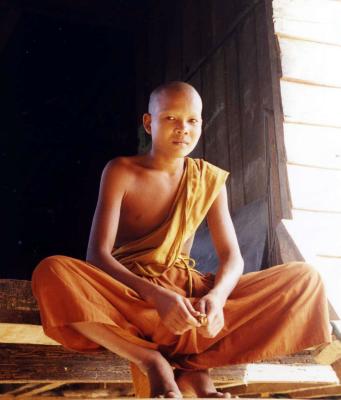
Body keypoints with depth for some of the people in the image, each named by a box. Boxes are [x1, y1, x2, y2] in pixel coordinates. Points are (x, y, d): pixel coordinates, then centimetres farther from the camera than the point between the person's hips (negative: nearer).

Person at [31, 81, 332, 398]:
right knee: (51, 272, -35)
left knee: (304, 277, -14)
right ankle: (152, 361, -19)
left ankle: (195, 367, -21)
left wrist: (216, 296, -24)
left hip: (187, 290, 3)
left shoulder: (210, 179, 7)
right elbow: (97, 254, -13)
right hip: (129, 288, -2)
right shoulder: (121, 172, -3)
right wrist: (156, 295, -30)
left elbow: (231, 257, 1)